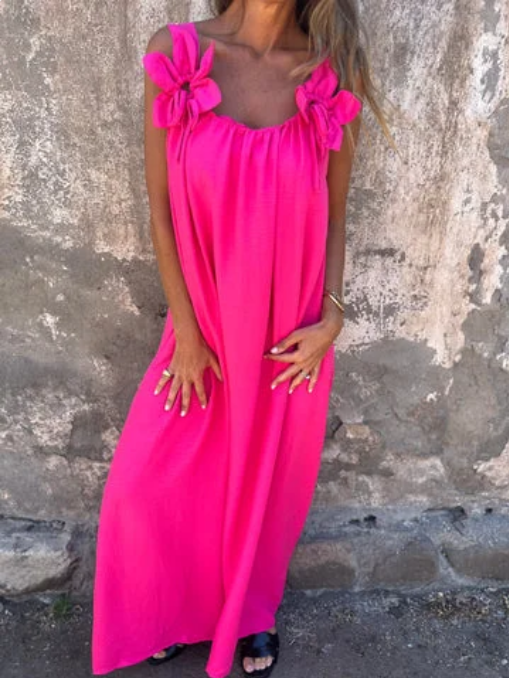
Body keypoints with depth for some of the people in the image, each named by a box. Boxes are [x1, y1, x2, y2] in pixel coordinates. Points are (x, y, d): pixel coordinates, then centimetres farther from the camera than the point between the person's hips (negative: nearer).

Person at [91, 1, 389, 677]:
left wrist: (331, 320, -9)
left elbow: (334, 216, 1)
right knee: (149, 484, 8)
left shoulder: (334, 73, -6)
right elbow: (161, 210, -6)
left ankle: (254, 612, 47)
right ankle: (173, 611, 42)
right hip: (205, 325, 0)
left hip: (293, 336, 0)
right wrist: (186, 331, -6)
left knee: (268, 478, 17)